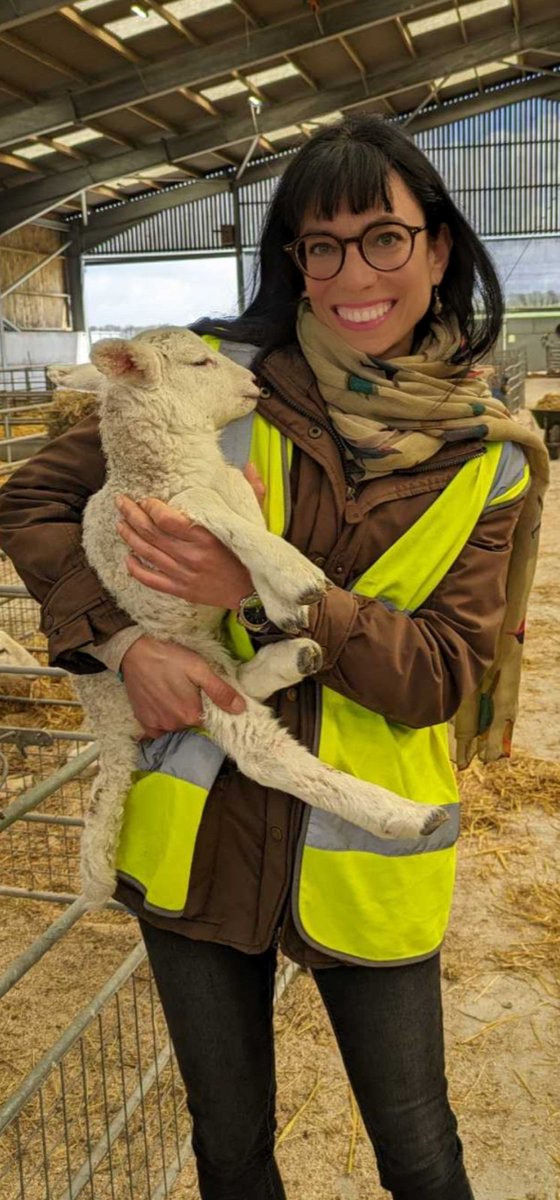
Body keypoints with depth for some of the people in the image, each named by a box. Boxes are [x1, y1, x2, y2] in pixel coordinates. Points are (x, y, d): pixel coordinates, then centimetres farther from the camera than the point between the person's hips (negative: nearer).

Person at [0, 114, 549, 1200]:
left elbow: (444, 672, -11)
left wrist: (261, 593, -24)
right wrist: (125, 642, -18)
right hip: (198, 828, 1)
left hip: (363, 855, 0)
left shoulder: (488, 458, -3)